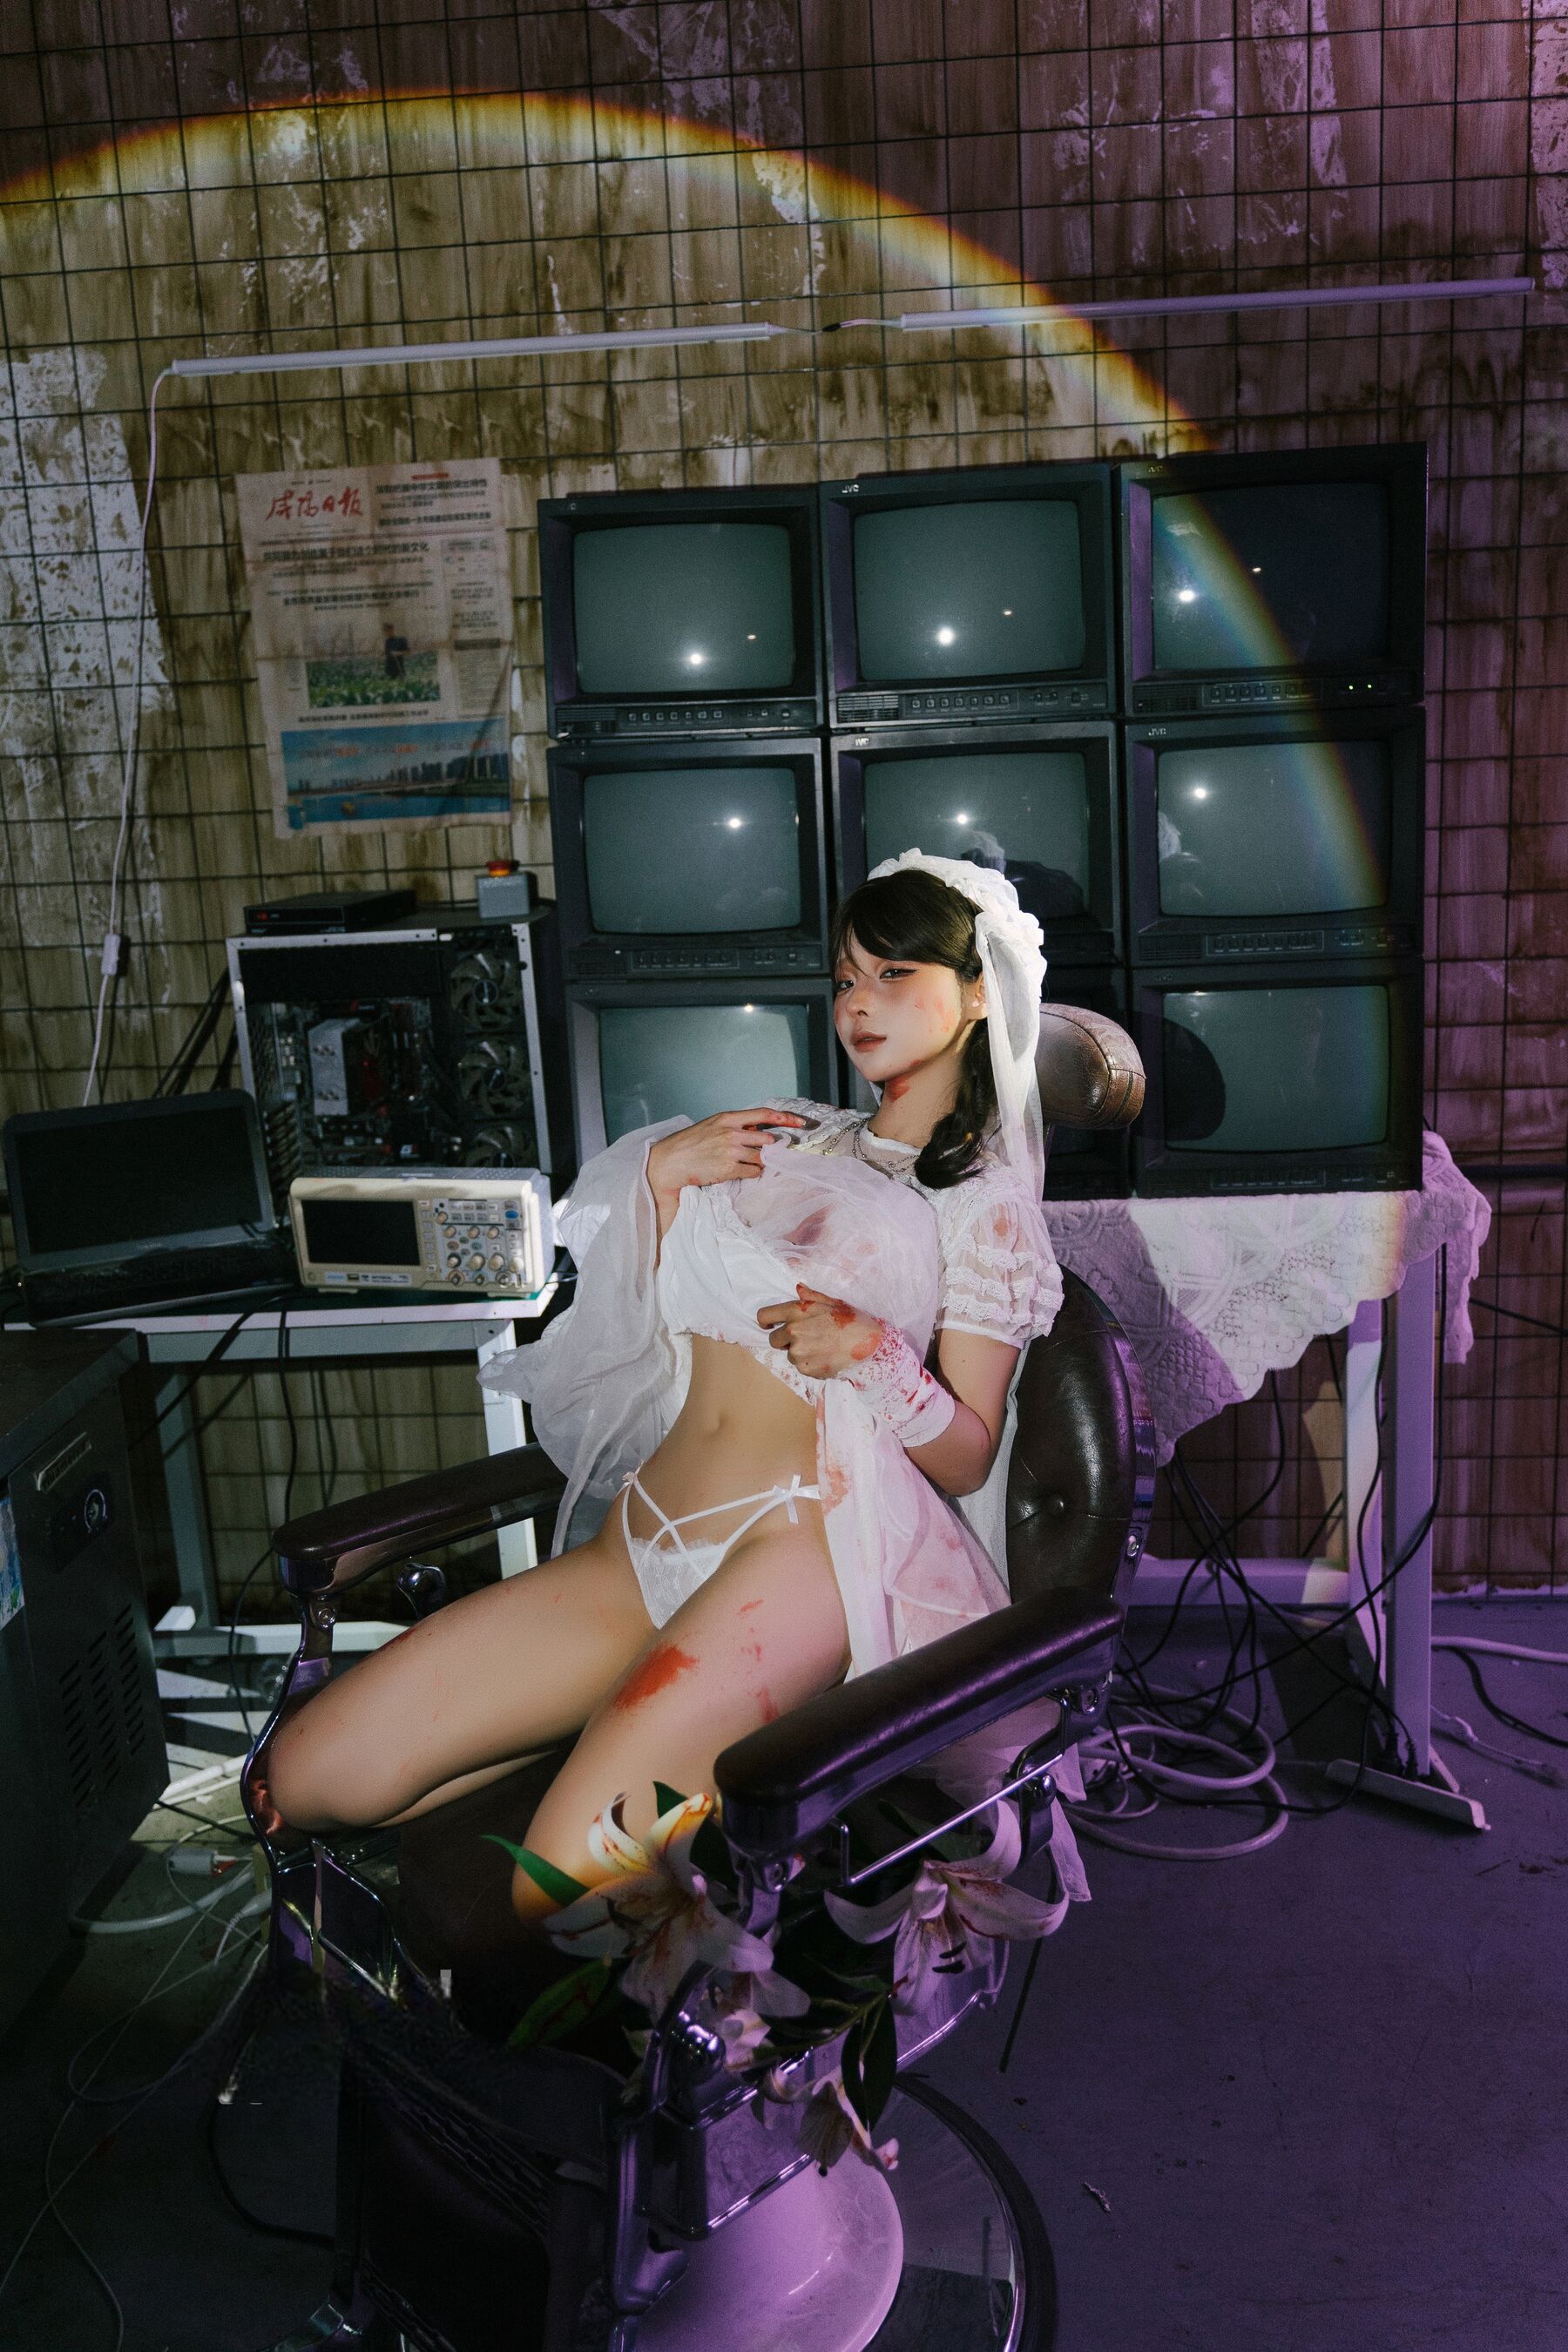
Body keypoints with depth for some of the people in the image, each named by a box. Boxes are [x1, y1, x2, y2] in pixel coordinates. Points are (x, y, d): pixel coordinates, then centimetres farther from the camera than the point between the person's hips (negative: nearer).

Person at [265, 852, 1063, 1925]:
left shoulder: (990, 1201, 10)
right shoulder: (791, 1140, 24)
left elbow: (968, 1458, 4)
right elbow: (642, 1318, 24)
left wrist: (878, 1355, -15)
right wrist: (664, 1171, 9)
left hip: (808, 1537, -6)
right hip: (640, 1543, 6)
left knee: (560, 1888, -27)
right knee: (314, 1770, -8)